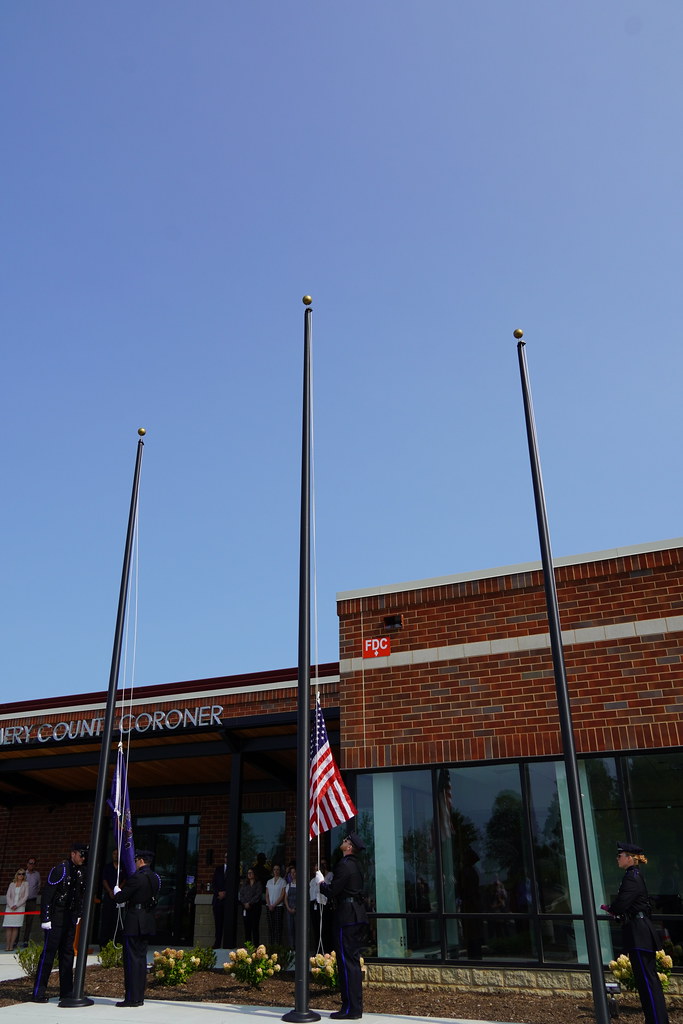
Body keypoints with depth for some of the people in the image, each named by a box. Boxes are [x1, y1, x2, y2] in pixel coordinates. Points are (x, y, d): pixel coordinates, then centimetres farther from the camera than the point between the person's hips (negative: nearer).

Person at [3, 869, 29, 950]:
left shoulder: (25, 884, 8)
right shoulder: (12, 884, 13)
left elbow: (26, 896, 1)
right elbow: (8, 896, 6)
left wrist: (17, 905, -8)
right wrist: (11, 905, -9)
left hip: (20, 907, -1)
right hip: (10, 907, 1)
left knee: (15, 927, -8)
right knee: (8, 927, -6)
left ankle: (12, 945, -6)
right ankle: (7, 945, -4)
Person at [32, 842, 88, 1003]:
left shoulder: (80, 872, 10)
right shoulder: (59, 869, -13)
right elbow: (47, 894, -15)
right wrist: (45, 918, -17)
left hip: (70, 919, 7)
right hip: (56, 918, -7)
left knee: (67, 953, 9)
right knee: (49, 952, -4)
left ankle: (66, 991, 15)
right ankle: (39, 992, 4)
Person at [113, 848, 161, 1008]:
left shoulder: (137, 877, -17)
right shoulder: (155, 878, 10)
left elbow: (120, 898, -15)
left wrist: (117, 890, 8)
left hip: (134, 923, -8)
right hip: (148, 922, 8)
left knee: (132, 959, -2)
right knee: (141, 957, 13)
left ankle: (132, 998, 1)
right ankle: (139, 996, 18)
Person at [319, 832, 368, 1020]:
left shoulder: (344, 865, -16)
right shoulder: (355, 865, 15)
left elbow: (332, 891, -18)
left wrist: (322, 883, -1)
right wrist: (327, 883, 16)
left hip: (347, 917, -10)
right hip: (358, 916, 10)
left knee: (346, 962, -5)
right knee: (353, 961, 14)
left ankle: (350, 1009, -3)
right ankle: (355, 1006, 19)